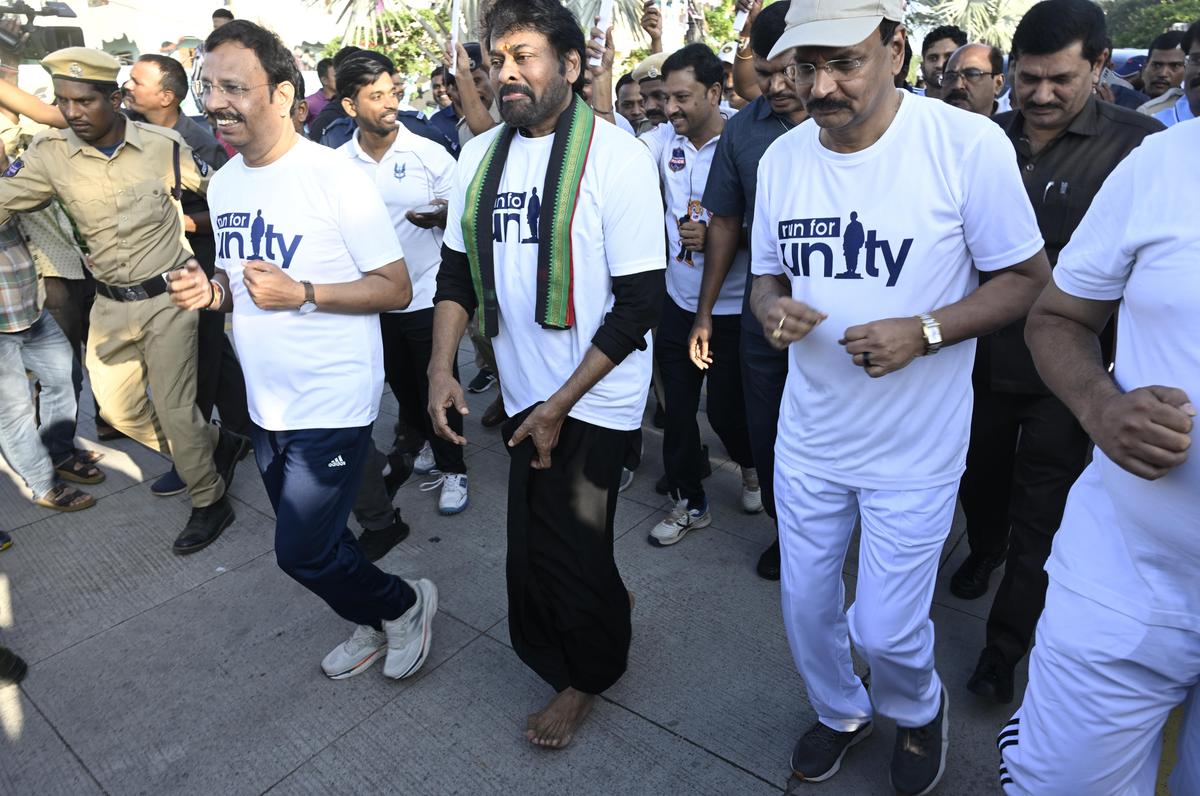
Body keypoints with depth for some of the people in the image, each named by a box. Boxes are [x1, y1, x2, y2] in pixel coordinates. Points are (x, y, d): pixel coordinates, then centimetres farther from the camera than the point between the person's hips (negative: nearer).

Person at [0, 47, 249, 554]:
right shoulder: (50, 153, -6)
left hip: (167, 297, -4)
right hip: (110, 303, 4)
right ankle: (217, 444, 32)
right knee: (119, 410, 11)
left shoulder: (162, 145, -10)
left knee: (173, 410, -2)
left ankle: (209, 503, 18)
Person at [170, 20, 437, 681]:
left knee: (302, 552, -4)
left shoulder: (336, 178, -15)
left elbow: (395, 289, -15)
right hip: (266, 403, 8)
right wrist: (210, 291, -4)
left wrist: (300, 293, -25)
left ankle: (402, 604, 24)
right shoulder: (222, 184, 8)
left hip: (332, 404, -8)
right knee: (308, 538, 19)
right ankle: (375, 626, 43)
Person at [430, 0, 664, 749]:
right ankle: (607, 603, 47)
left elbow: (641, 300, -15)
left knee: (562, 549, 5)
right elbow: (458, 269, 11)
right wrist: (441, 367, -2)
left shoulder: (616, 155, -12)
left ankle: (589, 673, 34)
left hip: (594, 398, -5)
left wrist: (560, 404, -16)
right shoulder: (480, 155, 5)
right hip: (526, 393, 5)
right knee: (536, 542, 15)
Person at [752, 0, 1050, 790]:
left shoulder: (970, 144, -15)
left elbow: (1030, 278, -8)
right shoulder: (781, 156, -1)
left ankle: (919, 710, 44)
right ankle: (840, 713, 49)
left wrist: (925, 331, -23)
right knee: (807, 608, 17)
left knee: (886, 630, 6)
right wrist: (773, 309, -14)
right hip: (808, 436, 4)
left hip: (915, 448, -4)